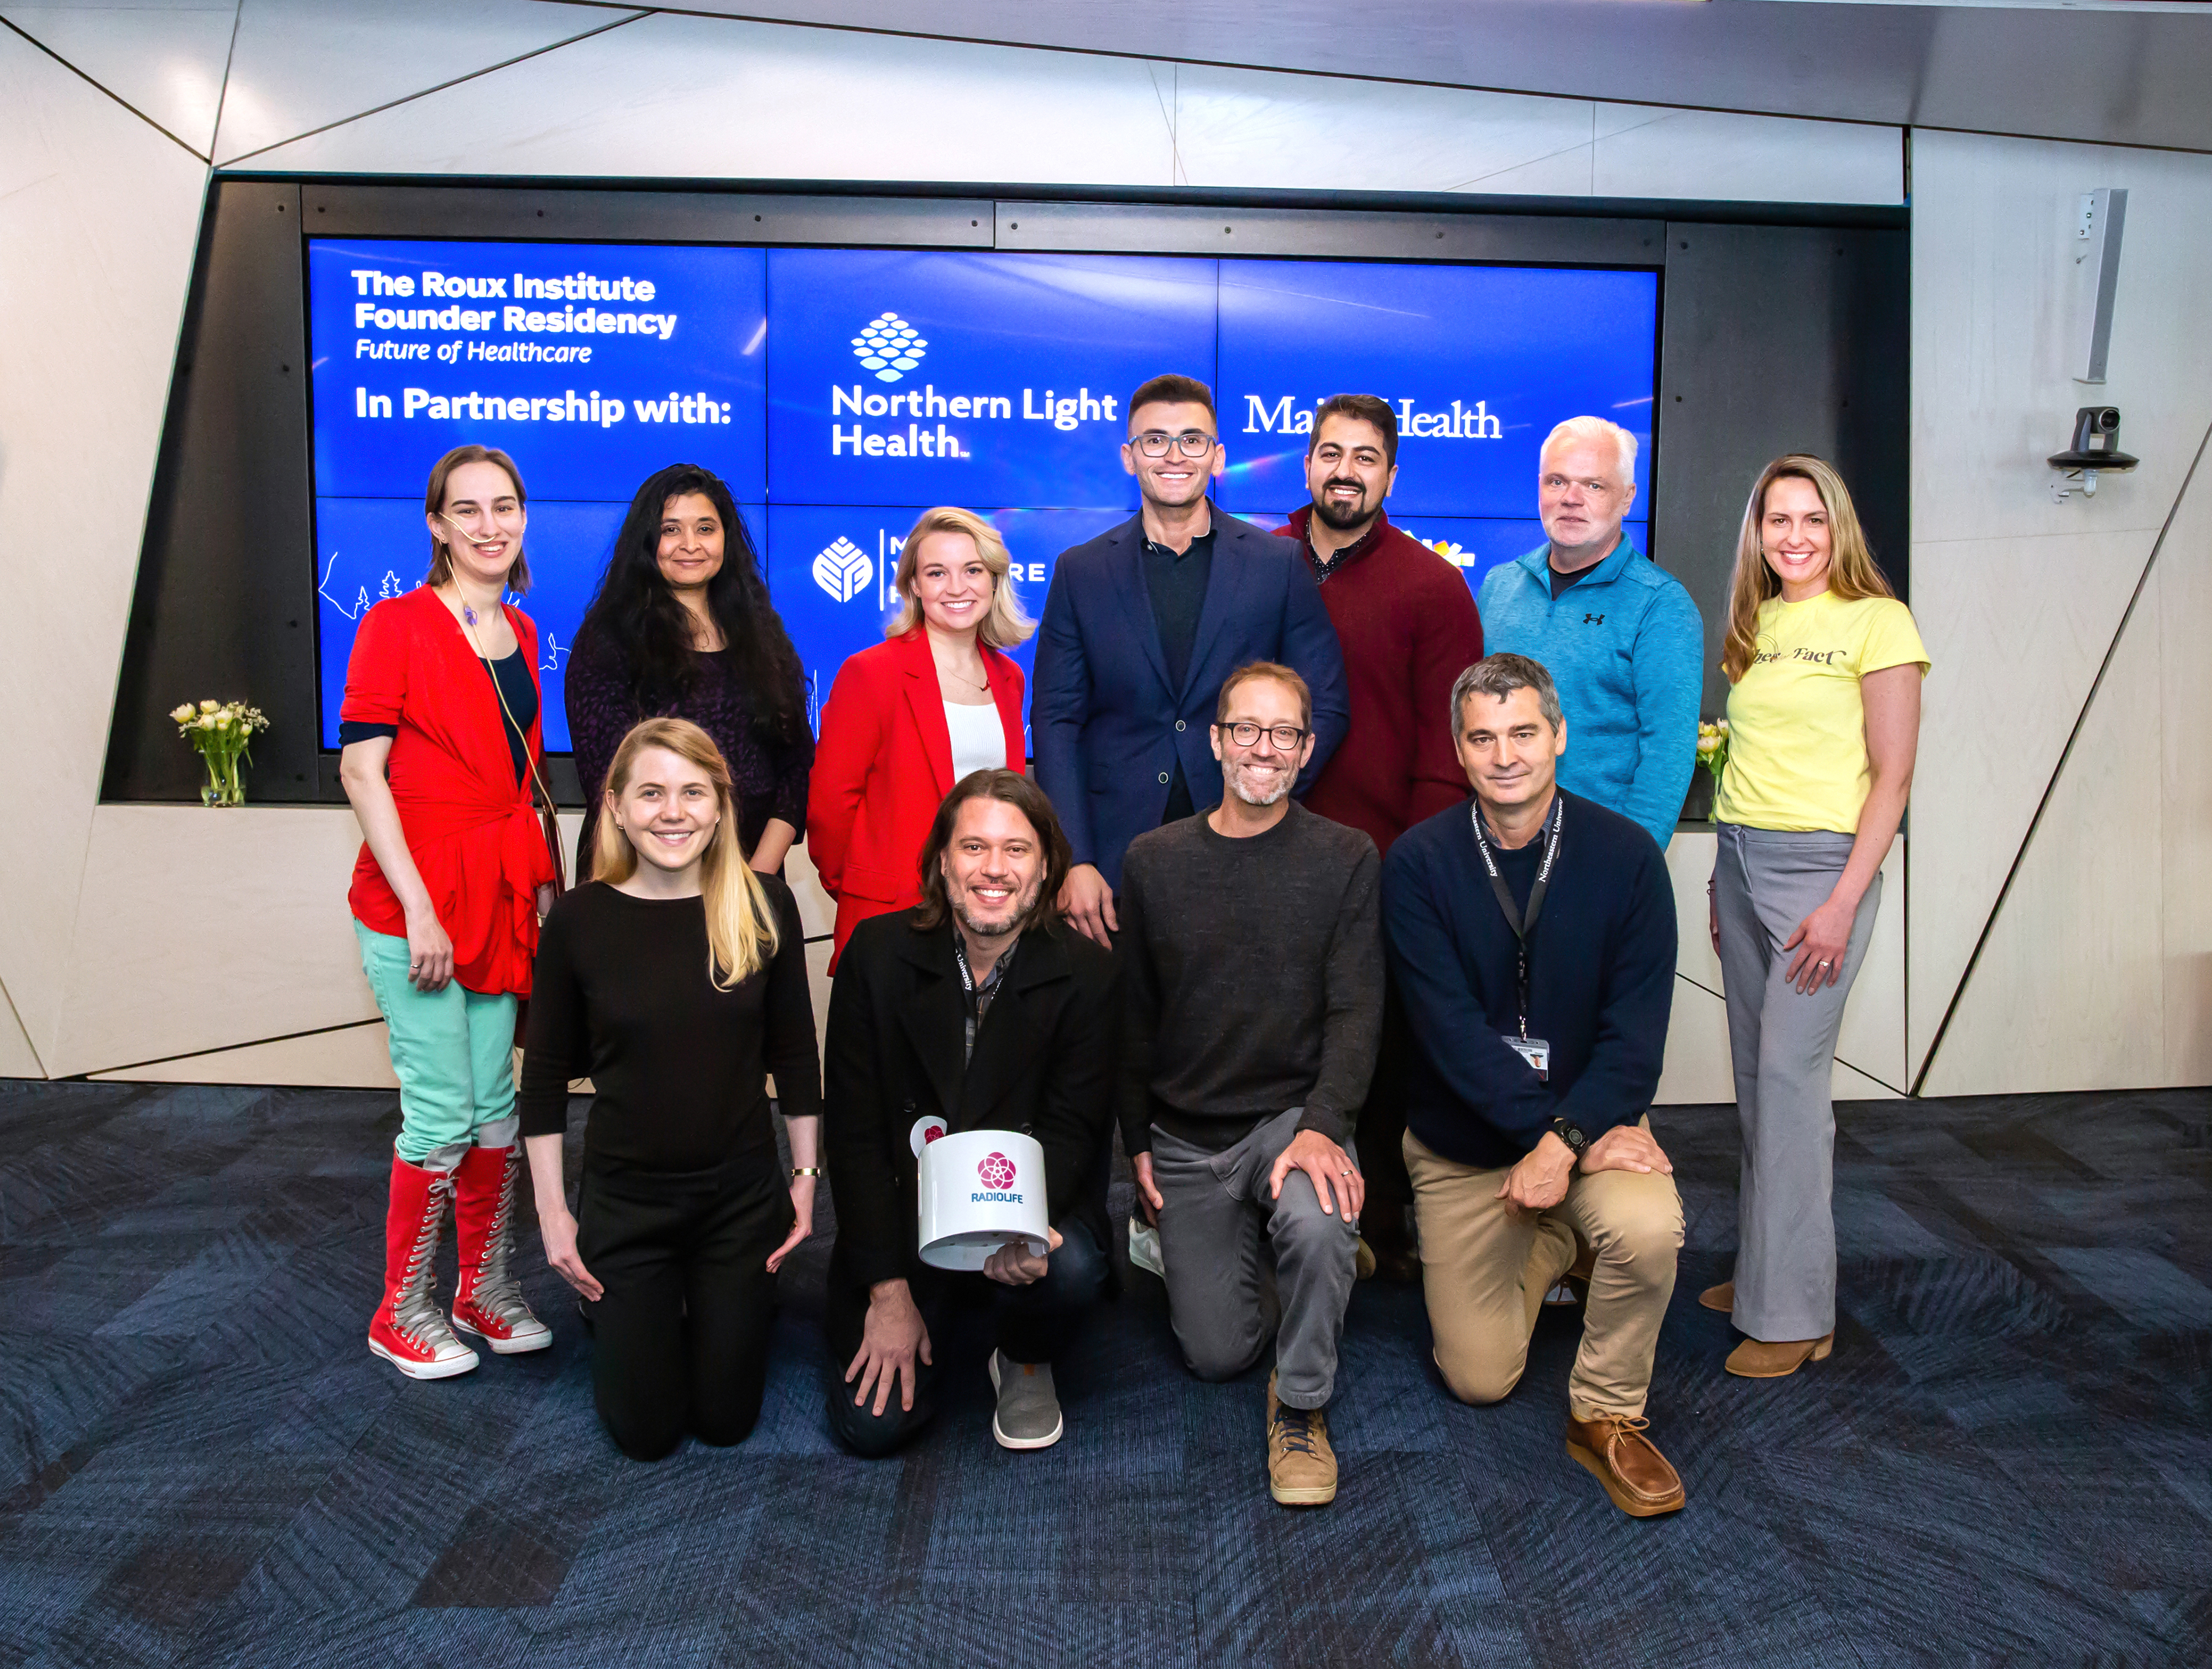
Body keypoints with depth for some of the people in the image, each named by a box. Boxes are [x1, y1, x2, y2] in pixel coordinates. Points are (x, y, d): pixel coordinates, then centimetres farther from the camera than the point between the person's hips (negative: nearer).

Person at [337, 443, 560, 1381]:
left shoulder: (521, 633, 12)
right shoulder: (396, 624, -7)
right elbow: (360, 770, -12)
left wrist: (543, 881, 12)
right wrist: (419, 907, -17)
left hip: (500, 898, 6)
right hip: (414, 901, -6)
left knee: (496, 1102, 12)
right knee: (442, 1112, -3)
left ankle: (486, 1292, 28)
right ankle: (402, 1314, 17)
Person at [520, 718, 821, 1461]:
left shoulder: (765, 905, -9)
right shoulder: (579, 918, -11)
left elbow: (794, 1053, 1)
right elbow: (545, 1075, -2)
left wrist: (805, 1174, 3)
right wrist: (552, 1208, -2)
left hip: (742, 1190, 1)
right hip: (624, 1196, -1)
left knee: (726, 1419, 13)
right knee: (645, 1431, 10)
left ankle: (715, 1307, 43)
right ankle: (610, 1306, 39)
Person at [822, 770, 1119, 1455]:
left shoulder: (1088, 975, -8)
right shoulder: (877, 953, -7)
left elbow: (1070, 1129, -8)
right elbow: (854, 1132, -7)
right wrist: (889, 1290, -11)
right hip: (902, 1222, 1)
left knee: (1072, 1271, -33)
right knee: (872, 1424, -11)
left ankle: (1025, 1362, 5)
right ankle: (936, 1312, 23)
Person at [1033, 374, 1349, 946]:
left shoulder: (1279, 566, 4)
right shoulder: (1081, 572, 6)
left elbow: (1324, 708, 4)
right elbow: (1057, 721, 3)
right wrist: (1074, 862, -7)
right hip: (1115, 853, 1)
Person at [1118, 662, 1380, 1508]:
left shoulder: (1346, 860, -4)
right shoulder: (1153, 861, 1)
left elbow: (1355, 1011, -9)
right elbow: (1133, 1016, 7)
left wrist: (1322, 1127, -23)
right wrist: (1137, 1143, 5)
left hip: (1296, 1112, -2)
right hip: (1186, 1135, 2)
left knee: (1319, 1224, -35)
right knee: (1217, 1352, 4)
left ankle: (1301, 1407, -7)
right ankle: (1247, 1250, 38)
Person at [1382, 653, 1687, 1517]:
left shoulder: (1625, 854, -8)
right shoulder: (1419, 863, -11)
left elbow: (1636, 1030, -11)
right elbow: (1450, 1028, -17)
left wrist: (1566, 1137, -26)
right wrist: (1584, 1139, -23)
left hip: (1594, 1119, 0)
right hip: (1462, 1142, 0)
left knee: (1648, 1229, -32)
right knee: (1479, 1378, 2)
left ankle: (1607, 1414, -2)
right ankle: (1549, 1247, 33)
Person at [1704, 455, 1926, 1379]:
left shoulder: (1877, 621, -5)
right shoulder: (1755, 627, 13)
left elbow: (1892, 776, -9)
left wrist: (1844, 903, -15)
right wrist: (1724, 876, 12)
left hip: (1820, 860, -6)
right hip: (1740, 858, 6)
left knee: (1790, 1075, -7)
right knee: (1756, 1075, 9)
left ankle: (1793, 1312, 3)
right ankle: (1763, 1269, 22)